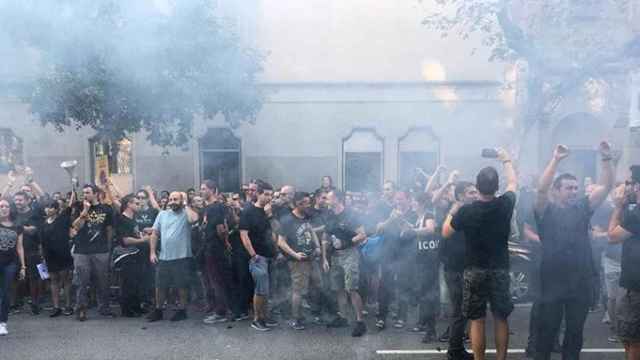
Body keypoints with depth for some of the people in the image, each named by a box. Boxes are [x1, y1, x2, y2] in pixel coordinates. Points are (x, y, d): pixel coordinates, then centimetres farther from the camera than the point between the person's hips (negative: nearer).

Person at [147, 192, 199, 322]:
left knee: (182, 285, 6)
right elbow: (155, 234, 10)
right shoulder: (162, 214, 9)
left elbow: (194, 218, -28)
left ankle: (182, 310, 21)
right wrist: (152, 252, 3)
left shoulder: (186, 213, -3)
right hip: (163, 257, 4)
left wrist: (185, 204, -15)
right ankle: (158, 310, 27)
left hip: (182, 257, -4)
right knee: (160, 285, 12)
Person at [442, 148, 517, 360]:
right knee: (501, 319, 13)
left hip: (475, 270, -2)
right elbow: (513, 182, 14)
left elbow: (445, 233, -1)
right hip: (500, 269, 2)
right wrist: (506, 159, 27)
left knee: (477, 320, 5)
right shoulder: (505, 205, -8)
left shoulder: (465, 211, -14)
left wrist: (452, 211, 12)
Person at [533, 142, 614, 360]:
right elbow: (541, 189, -20)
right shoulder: (546, 211, -2)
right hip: (553, 280, -3)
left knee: (576, 328, 15)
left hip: (581, 281, 4)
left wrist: (606, 158, -10)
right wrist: (556, 160, -25)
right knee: (548, 327, 6)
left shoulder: (582, 208, 8)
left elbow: (606, 186, 2)